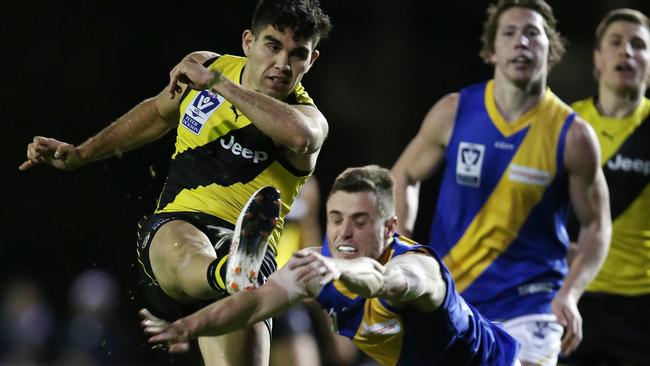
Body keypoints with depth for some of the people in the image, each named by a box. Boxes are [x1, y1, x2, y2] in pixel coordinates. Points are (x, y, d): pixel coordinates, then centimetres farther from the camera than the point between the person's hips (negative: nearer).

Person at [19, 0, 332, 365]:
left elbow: (300, 135, -33)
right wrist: (79, 154, 35)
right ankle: (229, 275, -75)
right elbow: (159, 113, 32)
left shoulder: (309, 118, -5)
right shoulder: (201, 66, 9)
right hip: (173, 224, 0)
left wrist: (215, 82, -28)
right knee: (184, 246, -39)